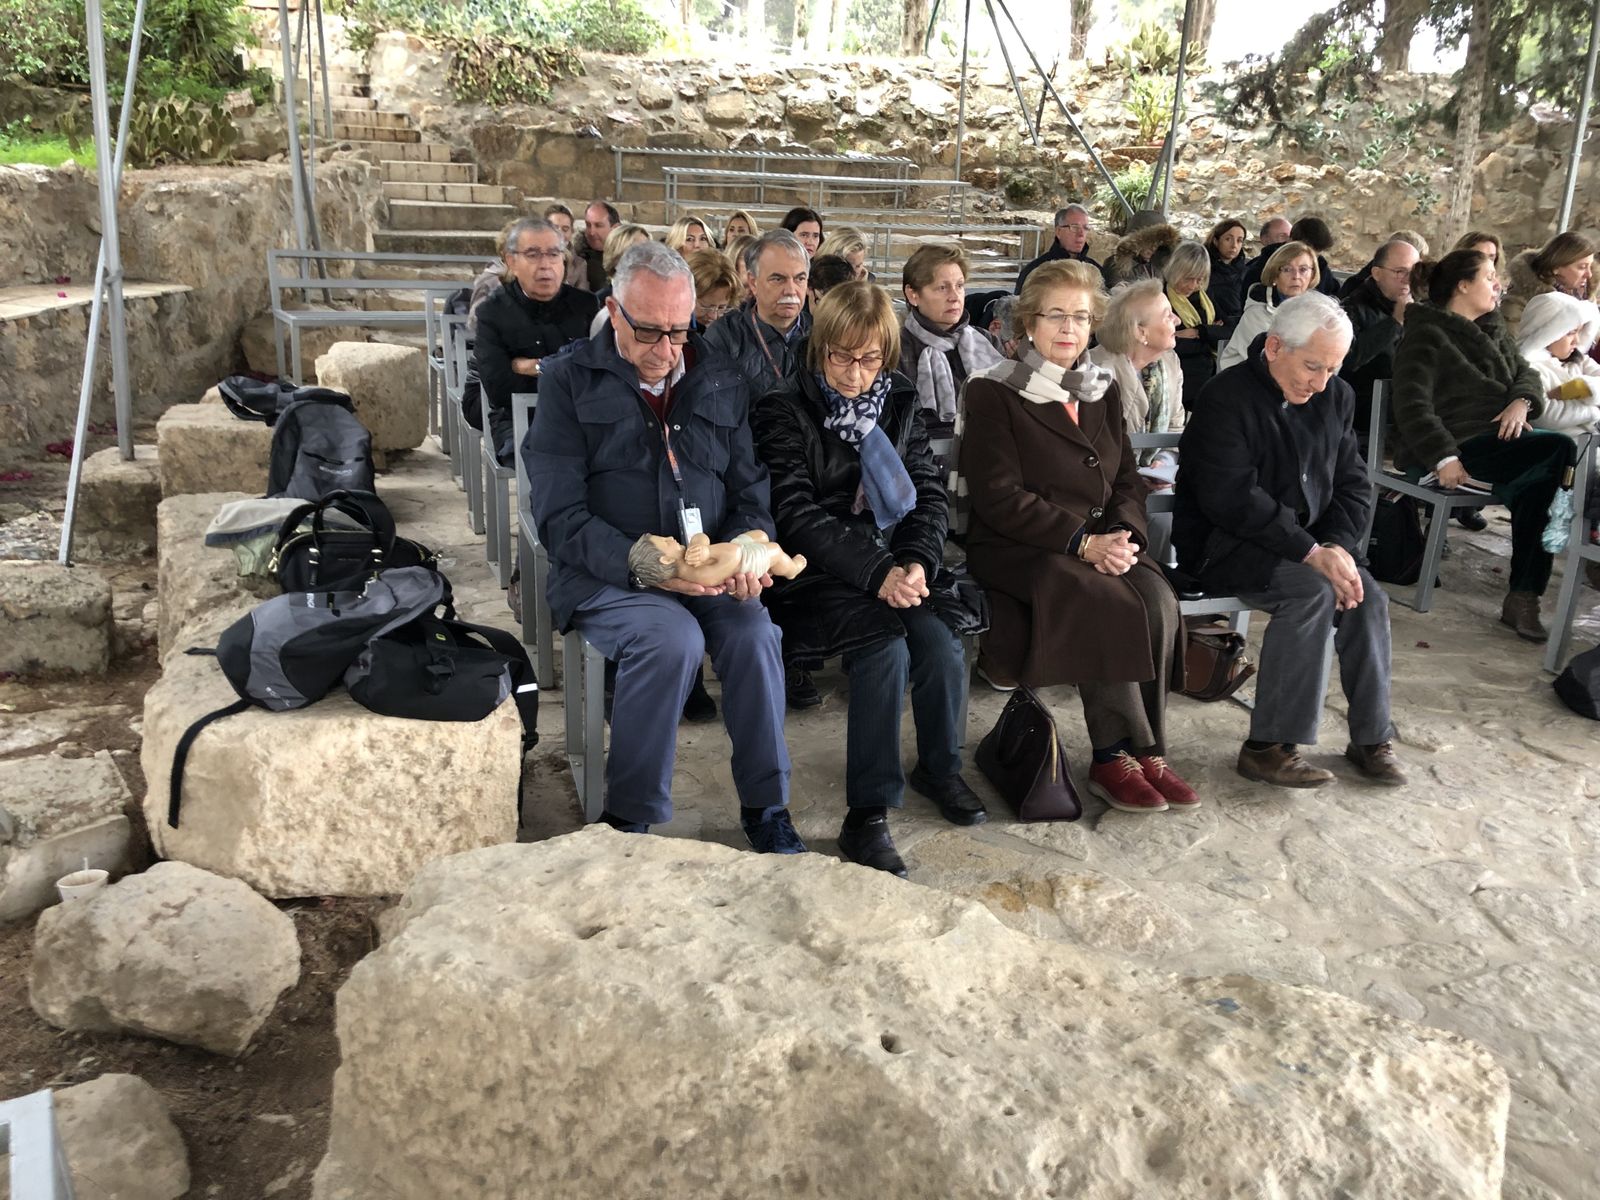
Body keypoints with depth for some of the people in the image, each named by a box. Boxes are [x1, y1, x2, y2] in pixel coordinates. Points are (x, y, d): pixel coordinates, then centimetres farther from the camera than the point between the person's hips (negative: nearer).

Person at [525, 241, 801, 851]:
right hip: (604, 576, -3)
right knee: (672, 637, -33)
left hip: (708, 571, 3)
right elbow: (562, 519, -9)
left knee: (756, 634, -27)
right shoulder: (570, 382, -1)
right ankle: (628, 821, -16)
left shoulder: (722, 382, 12)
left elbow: (751, 492, 13)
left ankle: (766, 809, -7)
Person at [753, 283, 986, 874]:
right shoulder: (784, 410, -6)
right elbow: (796, 515, -15)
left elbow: (929, 493, 6)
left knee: (943, 648, -21)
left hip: (891, 565, 5)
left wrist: (916, 562, -15)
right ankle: (866, 815, -20)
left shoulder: (899, 402, 10)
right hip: (814, 575, -4)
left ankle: (940, 766, 8)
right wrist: (877, 575, -25)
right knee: (886, 648, -30)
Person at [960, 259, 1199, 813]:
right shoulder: (994, 392, -2)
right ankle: (1117, 755, -16)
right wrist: (1082, 542, -18)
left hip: (1099, 544, 5)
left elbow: (1128, 481, 15)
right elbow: (998, 497, -11)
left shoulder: (1104, 391, 17)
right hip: (1016, 549, -5)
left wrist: (1122, 532, -9)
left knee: (1158, 599, -24)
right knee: (1109, 605, -30)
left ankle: (1143, 751, -14)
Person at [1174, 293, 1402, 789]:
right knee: (1313, 591, -29)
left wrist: (1337, 546, -10)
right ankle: (1268, 746, -24)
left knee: (1368, 598, -16)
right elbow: (1232, 500, -24)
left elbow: (1352, 484, 10)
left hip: (1307, 540, 7)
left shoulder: (1335, 397, 7)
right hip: (1222, 544, -7)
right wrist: (1310, 554, -26)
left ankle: (1371, 738, -1)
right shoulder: (1226, 399, -16)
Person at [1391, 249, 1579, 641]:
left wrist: (1521, 402, -7)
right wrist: (1444, 458, -25)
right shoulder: (1426, 335, -2)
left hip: (1501, 435, 7)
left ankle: (1523, 597, -21)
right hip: (1460, 444, -7)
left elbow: (1525, 373, 19)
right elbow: (1412, 405, -13)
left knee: (1536, 483, -25)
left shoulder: (1493, 330, 24)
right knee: (1560, 449, -25)